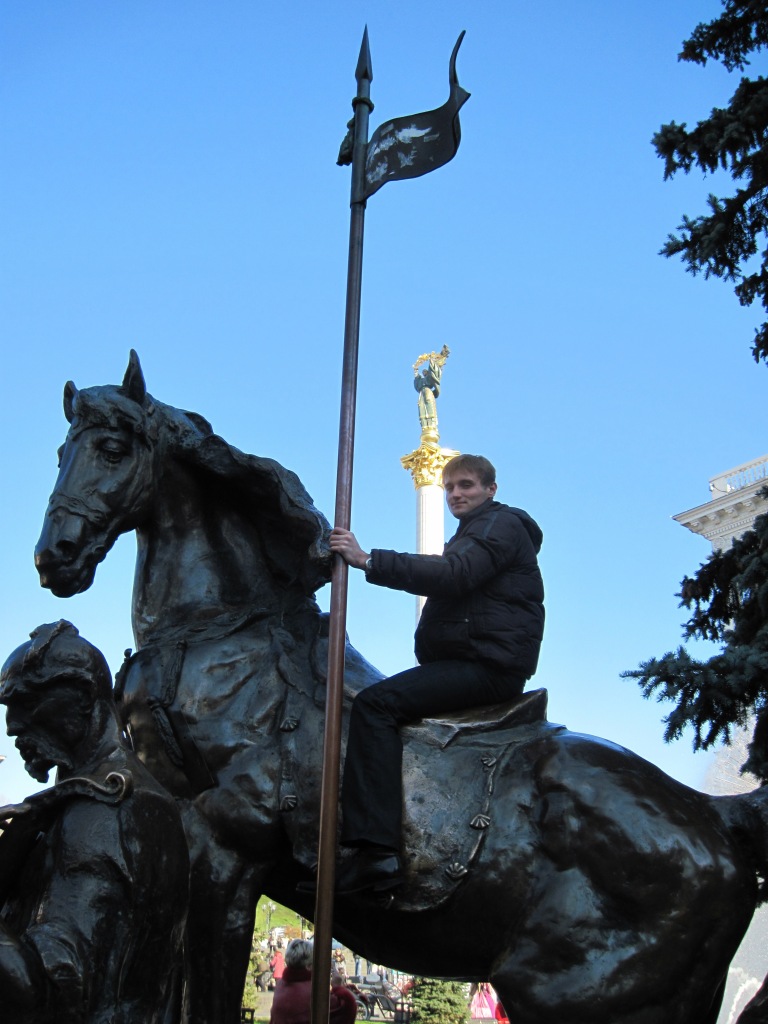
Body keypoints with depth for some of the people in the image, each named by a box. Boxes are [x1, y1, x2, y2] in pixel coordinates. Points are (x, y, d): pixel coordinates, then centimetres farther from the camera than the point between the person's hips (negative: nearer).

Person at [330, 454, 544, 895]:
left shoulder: (501, 524, -4)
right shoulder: (473, 534, 30)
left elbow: (452, 575, -22)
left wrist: (368, 560, -27)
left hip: (489, 665, -11)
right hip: (472, 663, 11)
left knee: (374, 703, -23)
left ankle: (376, 849, -33)